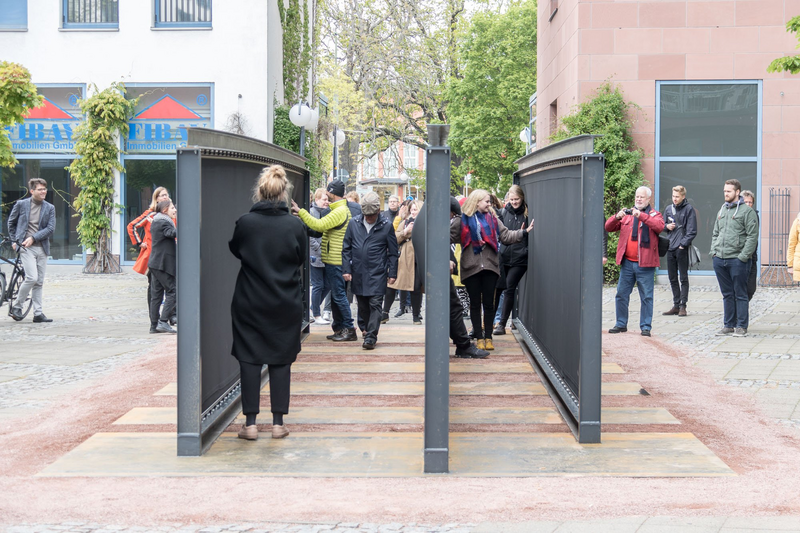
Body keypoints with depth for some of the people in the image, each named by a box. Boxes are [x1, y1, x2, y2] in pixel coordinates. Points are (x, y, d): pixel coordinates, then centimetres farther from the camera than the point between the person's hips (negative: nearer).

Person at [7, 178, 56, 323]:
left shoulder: (50, 208, 6)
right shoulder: (21, 204, 2)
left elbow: (51, 229, -2)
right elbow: (11, 222, 15)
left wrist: (33, 238, -11)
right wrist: (14, 240, 12)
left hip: (42, 248, 3)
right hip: (26, 247, -3)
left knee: (39, 282, 5)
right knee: (32, 278, -15)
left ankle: (38, 313, 9)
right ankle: (16, 305, 3)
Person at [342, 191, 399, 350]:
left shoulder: (386, 226, -2)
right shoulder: (354, 223, 3)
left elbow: (393, 252, 3)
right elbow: (346, 248, 8)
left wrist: (392, 273, 0)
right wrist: (346, 269, 2)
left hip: (377, 273, -3)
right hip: (358, 272, 3)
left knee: (375, 305, -7)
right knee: (362, 304, 12)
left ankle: (371, 336, -7)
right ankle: (365, 328, 31)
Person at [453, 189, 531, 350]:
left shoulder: (492, 218, 11)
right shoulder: (462, 220, 1)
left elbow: (506, 236, 9)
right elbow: (451, 236, -4)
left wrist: (523, 232, -1)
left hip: (490, 266, 3)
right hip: (470, 267, -2)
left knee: (488, 303, 5)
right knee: (475, 304, 5)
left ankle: (488, 337, 12)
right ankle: (479, 338, 11)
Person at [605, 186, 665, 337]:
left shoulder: (654, 215, 4)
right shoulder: (627, 214, 14)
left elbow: (660, 226, -18)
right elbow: (608, 227, 7)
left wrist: (641, 216, -27)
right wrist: (617, 217, -13)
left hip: (645, 264, -4)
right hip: (627, 262, 4)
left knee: (646, 296, 0)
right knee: (621, 294, 7)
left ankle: (646, 326, 6)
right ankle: (621, 324, 19)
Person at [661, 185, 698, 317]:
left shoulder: (689, 209, -5)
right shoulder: (668, 209, 11)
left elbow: (692, 231, -8)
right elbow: (662, 225, 21)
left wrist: (683, 244, -15)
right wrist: (667, 226, -2)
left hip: (682, 248, -6)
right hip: (670, 248, 6)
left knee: (683, 278, -1)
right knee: (673, 279, 10)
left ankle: (683, 306, 3)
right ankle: (676, 305, 17)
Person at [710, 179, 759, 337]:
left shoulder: (747, 211, -6)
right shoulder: (722, 210, 16)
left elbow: (753, 236, -11)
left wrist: (743, 256, -16)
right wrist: (713, 251, 8)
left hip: (737, 260, -6)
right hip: (719, 259, 7)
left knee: (740, 294, 0)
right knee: (727, 294, 12)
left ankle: (741, 327, 5)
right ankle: (728, 325, 19)